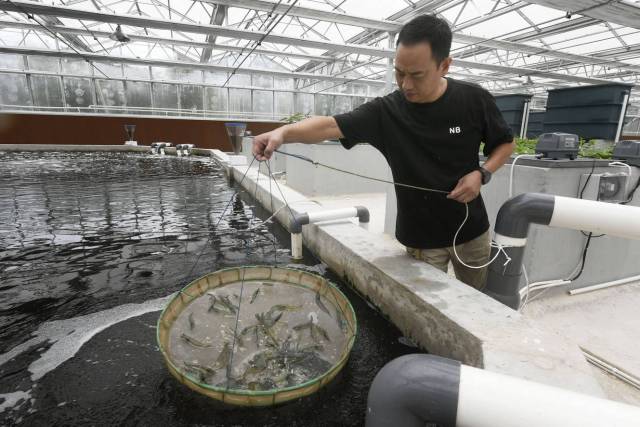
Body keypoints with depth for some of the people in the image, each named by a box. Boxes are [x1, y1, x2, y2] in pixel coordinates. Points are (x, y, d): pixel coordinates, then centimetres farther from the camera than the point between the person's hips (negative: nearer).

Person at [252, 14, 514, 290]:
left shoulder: (474, 100, -10)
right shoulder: (386, 111, -14)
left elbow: (505, 144, 4)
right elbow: (331, 125, -24)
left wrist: (482, 173, -15)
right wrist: (283, 132, -40)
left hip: (472, 230, 2)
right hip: (421, 237, -2)